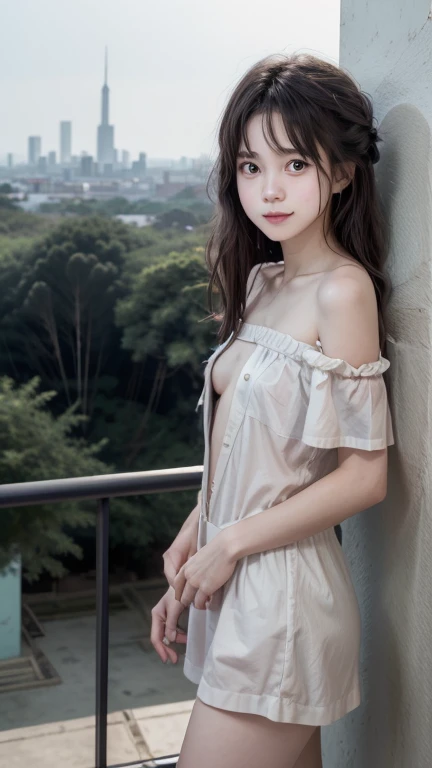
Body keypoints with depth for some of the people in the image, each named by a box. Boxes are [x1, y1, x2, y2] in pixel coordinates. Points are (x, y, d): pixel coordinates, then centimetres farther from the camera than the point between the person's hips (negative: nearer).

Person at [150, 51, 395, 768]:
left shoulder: (341, 290, -14)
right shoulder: (263, 282, 10)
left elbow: (364, 475, -15)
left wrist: (229, 544, -10)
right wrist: (193, 538, 4)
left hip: (283, 588, -7)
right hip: (236, 584, 7)